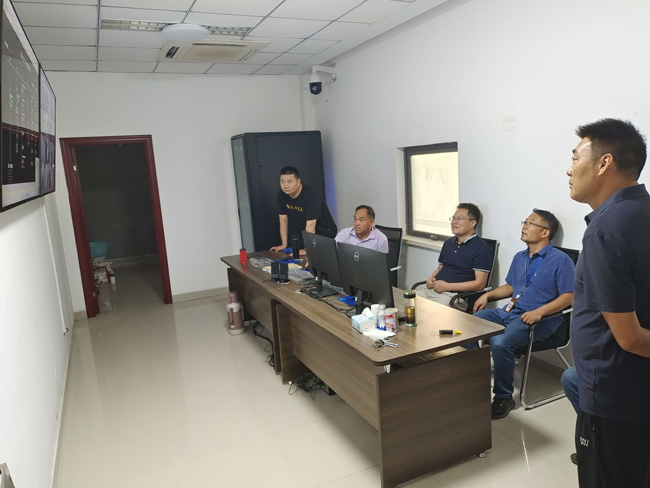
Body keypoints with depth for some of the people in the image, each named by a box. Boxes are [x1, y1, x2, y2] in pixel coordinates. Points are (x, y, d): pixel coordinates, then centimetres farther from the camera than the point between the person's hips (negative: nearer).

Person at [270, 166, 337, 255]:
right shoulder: (281, 194, -8)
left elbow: (310, 225, -35)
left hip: (324, 233, -5)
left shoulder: (310, 195, -29)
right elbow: (283, 220, -3)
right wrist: (284, 245, -5)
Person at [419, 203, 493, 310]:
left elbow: (479, 284, -10)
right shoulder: (448, 242, 21)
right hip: (432, 289, 7)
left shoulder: (481, 248, -4)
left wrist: (447, 286, -14)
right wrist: (430, 278, 5)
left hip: (454, 295, -7)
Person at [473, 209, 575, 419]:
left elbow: (568, 296, -11)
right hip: (509, 312, 8)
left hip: (537, 320, -8)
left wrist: (540, 311, -24)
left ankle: (504, 397, -13)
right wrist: (489, 294, 10)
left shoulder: (560, 260, -6)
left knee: (500, 342, -33)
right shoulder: (519, 257, 18)